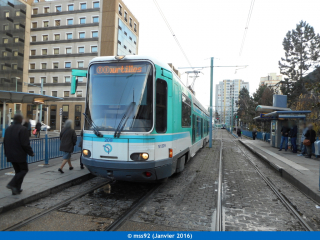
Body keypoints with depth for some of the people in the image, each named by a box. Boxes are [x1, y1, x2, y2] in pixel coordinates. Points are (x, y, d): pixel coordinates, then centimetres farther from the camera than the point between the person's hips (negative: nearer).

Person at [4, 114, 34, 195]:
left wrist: (7, 153, 23)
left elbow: (5, 142, 15)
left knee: (18, 171, 15)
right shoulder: (22, 129, -16)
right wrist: (31, 152, -8)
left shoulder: (8, 129, 9)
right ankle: (12, 184, -9)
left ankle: (16, 189, 15)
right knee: (24, 170, 6)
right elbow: (25, 144, -19)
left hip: (11, 155, 8)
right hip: (20, 155, -8)